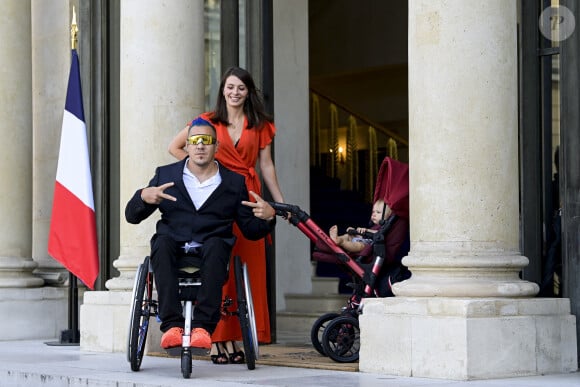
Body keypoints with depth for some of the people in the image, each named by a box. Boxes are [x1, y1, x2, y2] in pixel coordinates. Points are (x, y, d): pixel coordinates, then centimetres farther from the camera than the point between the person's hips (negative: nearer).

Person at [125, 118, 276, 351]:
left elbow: (250, 230, 14)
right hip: (174, 246, 1)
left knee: (215, 245, -34)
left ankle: (202, 327, -41)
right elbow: (132, 216, 12)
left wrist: (267, 217, -9)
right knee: (162, 242, -33)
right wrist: (143, 197, -11)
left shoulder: (234, 183, 14)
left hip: (213, 247, -1)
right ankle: (171, 325, -41)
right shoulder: (165, 175, 15)